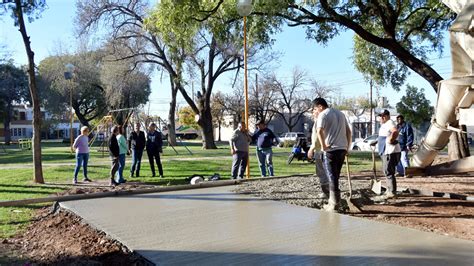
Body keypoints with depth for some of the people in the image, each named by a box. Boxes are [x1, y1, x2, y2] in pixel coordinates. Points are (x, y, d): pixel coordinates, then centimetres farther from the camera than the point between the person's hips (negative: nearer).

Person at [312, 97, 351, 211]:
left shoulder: (323, 114, -6)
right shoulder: (340, 113, 19)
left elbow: (319, 131, -24)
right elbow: (348, 131, 20)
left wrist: (323, 146, -17)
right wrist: (347, 147, 20)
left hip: (330, 150, -7)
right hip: (342, 149, 7)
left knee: (332, 177, -3)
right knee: (335, 176, 16)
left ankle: (334, 204, -3)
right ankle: (334, 199, 23)